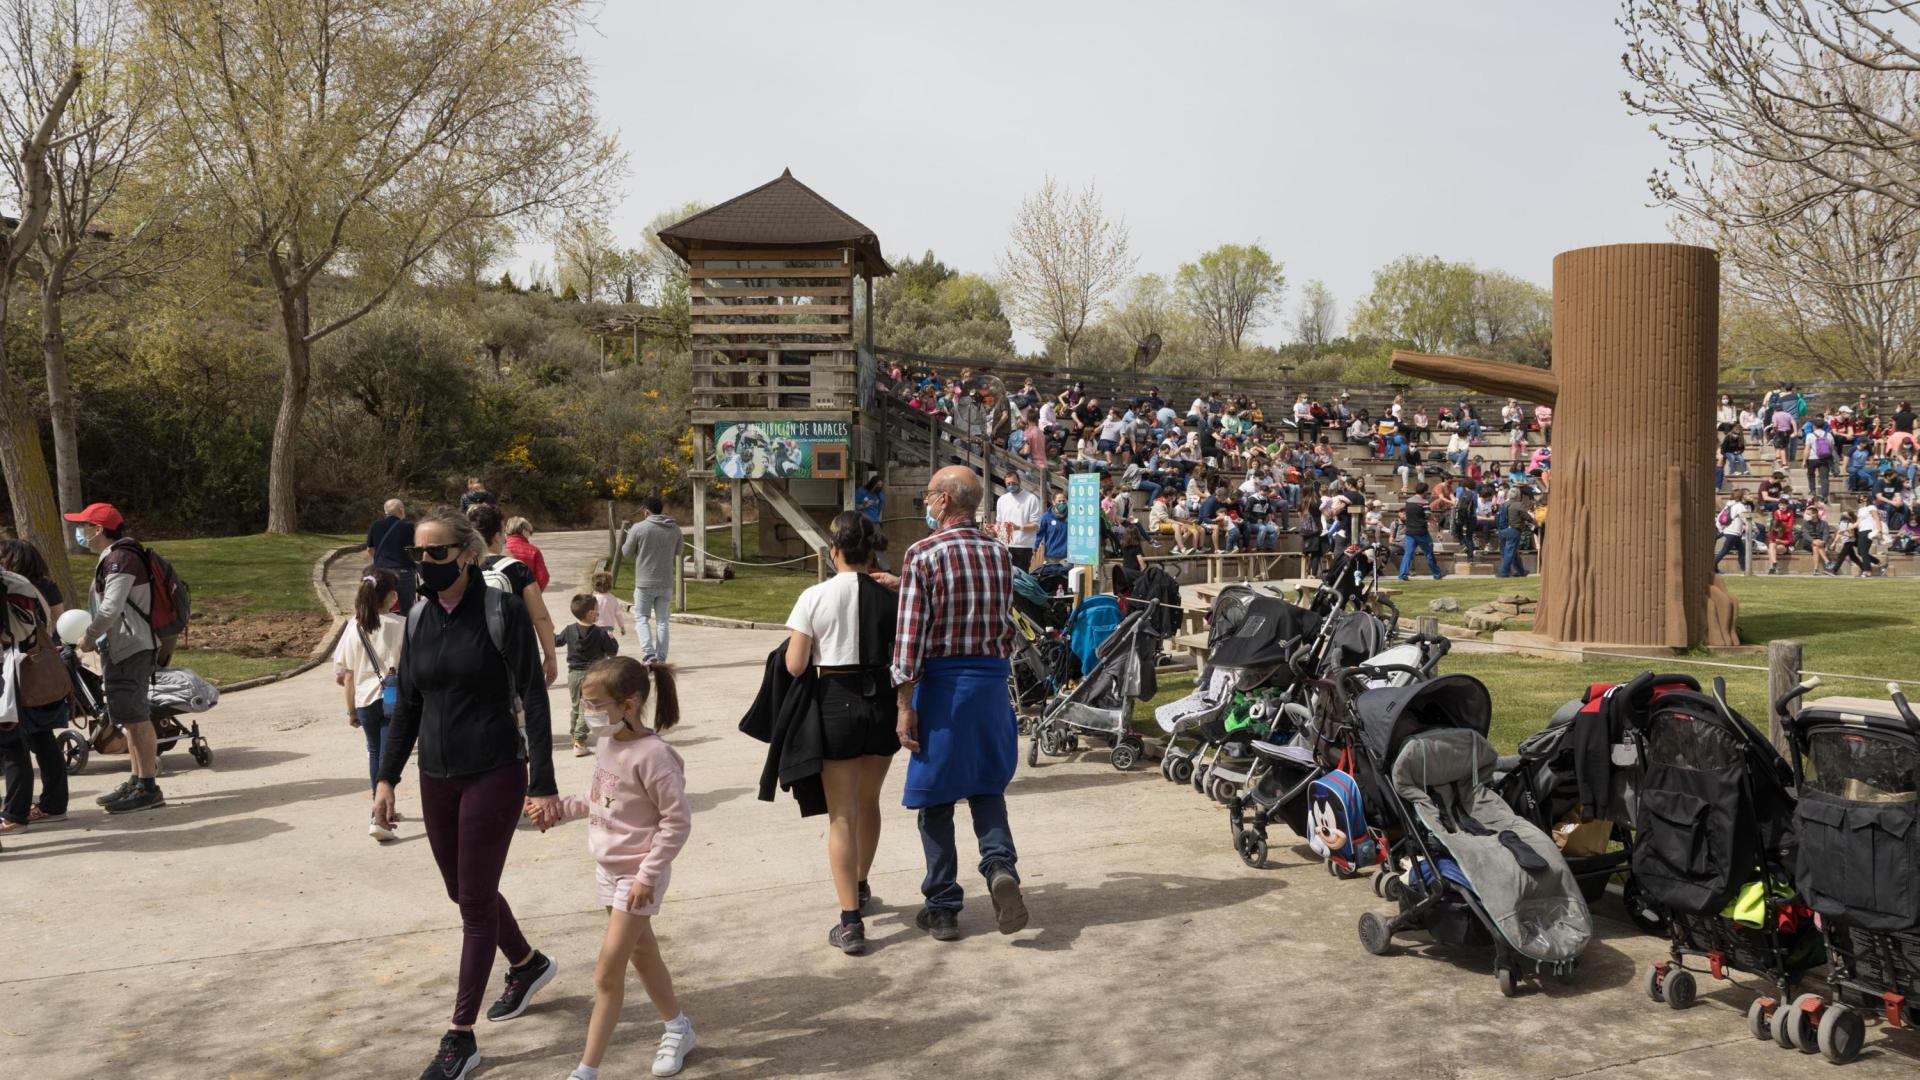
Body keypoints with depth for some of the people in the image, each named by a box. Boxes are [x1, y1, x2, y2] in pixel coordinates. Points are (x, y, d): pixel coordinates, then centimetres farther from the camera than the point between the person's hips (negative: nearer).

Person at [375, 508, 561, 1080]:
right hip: (437, 778, 6)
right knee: (464, 892, 18)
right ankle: (528, 964, 44)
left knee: (475, 901, 1)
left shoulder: (503, 610, -12)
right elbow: (407, 704, 12)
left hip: (495, 774, -6)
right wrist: (387, 778, 7)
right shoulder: (418, 618, 4)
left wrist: (542, 785, -15)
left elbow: (533, 700, -12)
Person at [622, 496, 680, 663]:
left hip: (644, 582, -3)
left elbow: (627, 553, 1)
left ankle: (648, 653, -9)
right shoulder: (675, 529, 2)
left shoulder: (639, 528, -10)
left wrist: (629, 540, 20)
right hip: (666, 583, 3)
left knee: (641, 618, 8)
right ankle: (661, 658, 8)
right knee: (662, 621, 9)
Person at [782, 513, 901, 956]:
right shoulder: (889, 597, -1)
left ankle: (850, 922, -2)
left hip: (836, 703, -3)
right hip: (881, 702, 3)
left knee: (841, 815, 2)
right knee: (868, 802, 23)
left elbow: (794, 666, -8)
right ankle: (860, 888, 43)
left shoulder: (815, 597, -8)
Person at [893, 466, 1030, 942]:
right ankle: (1000, 863, -8)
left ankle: (942, 907, 13)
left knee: (936, 795, 7)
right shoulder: (999, 553, 6)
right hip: (992, 677, 5)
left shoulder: (923, 555, -11)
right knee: (986, 784, 17)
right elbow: (1005, 621, 12)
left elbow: (910, 635, -14)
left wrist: (905, 705, -11)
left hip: (941, 680, -4)